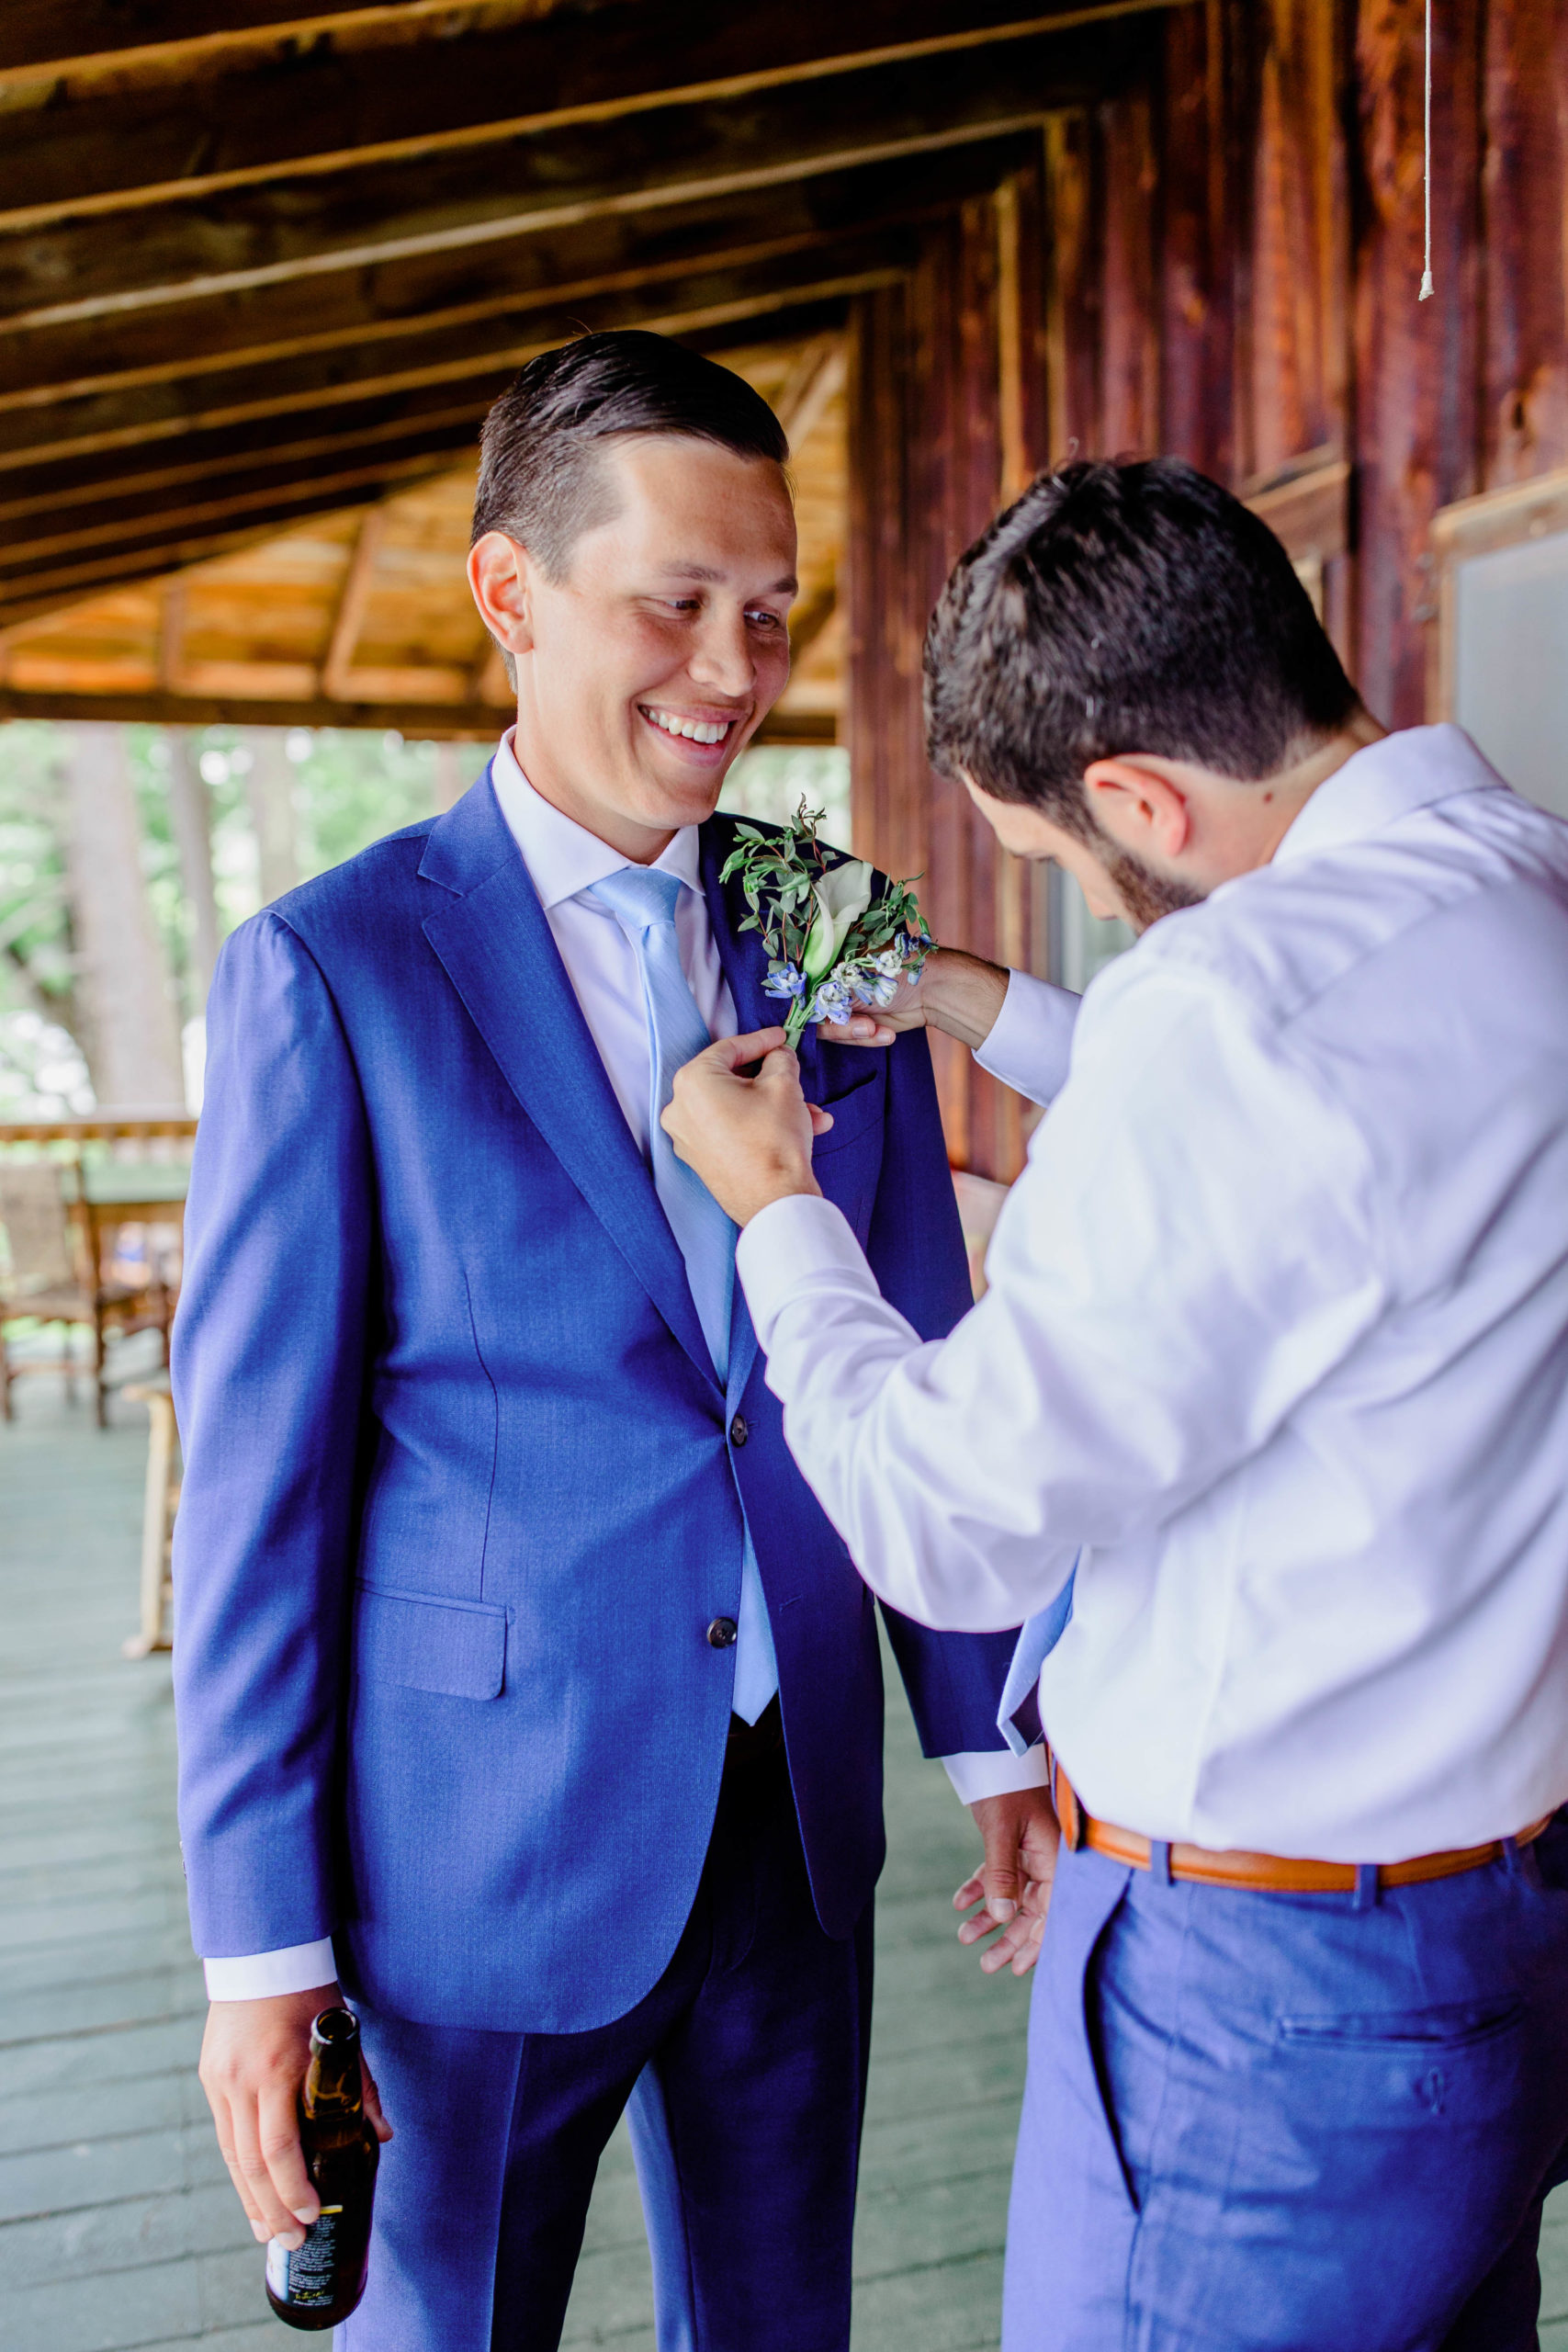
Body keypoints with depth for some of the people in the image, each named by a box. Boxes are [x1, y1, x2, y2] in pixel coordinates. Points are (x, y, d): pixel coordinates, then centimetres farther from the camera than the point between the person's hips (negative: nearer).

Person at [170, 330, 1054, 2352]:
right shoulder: (330, 971, -11)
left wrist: (991, 1728, 7)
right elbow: (256, 1474, -10)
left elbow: (920, 1379, 7)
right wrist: (262, 1942, -9)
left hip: (797, 1826, 4)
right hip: (485, 1850, -3)